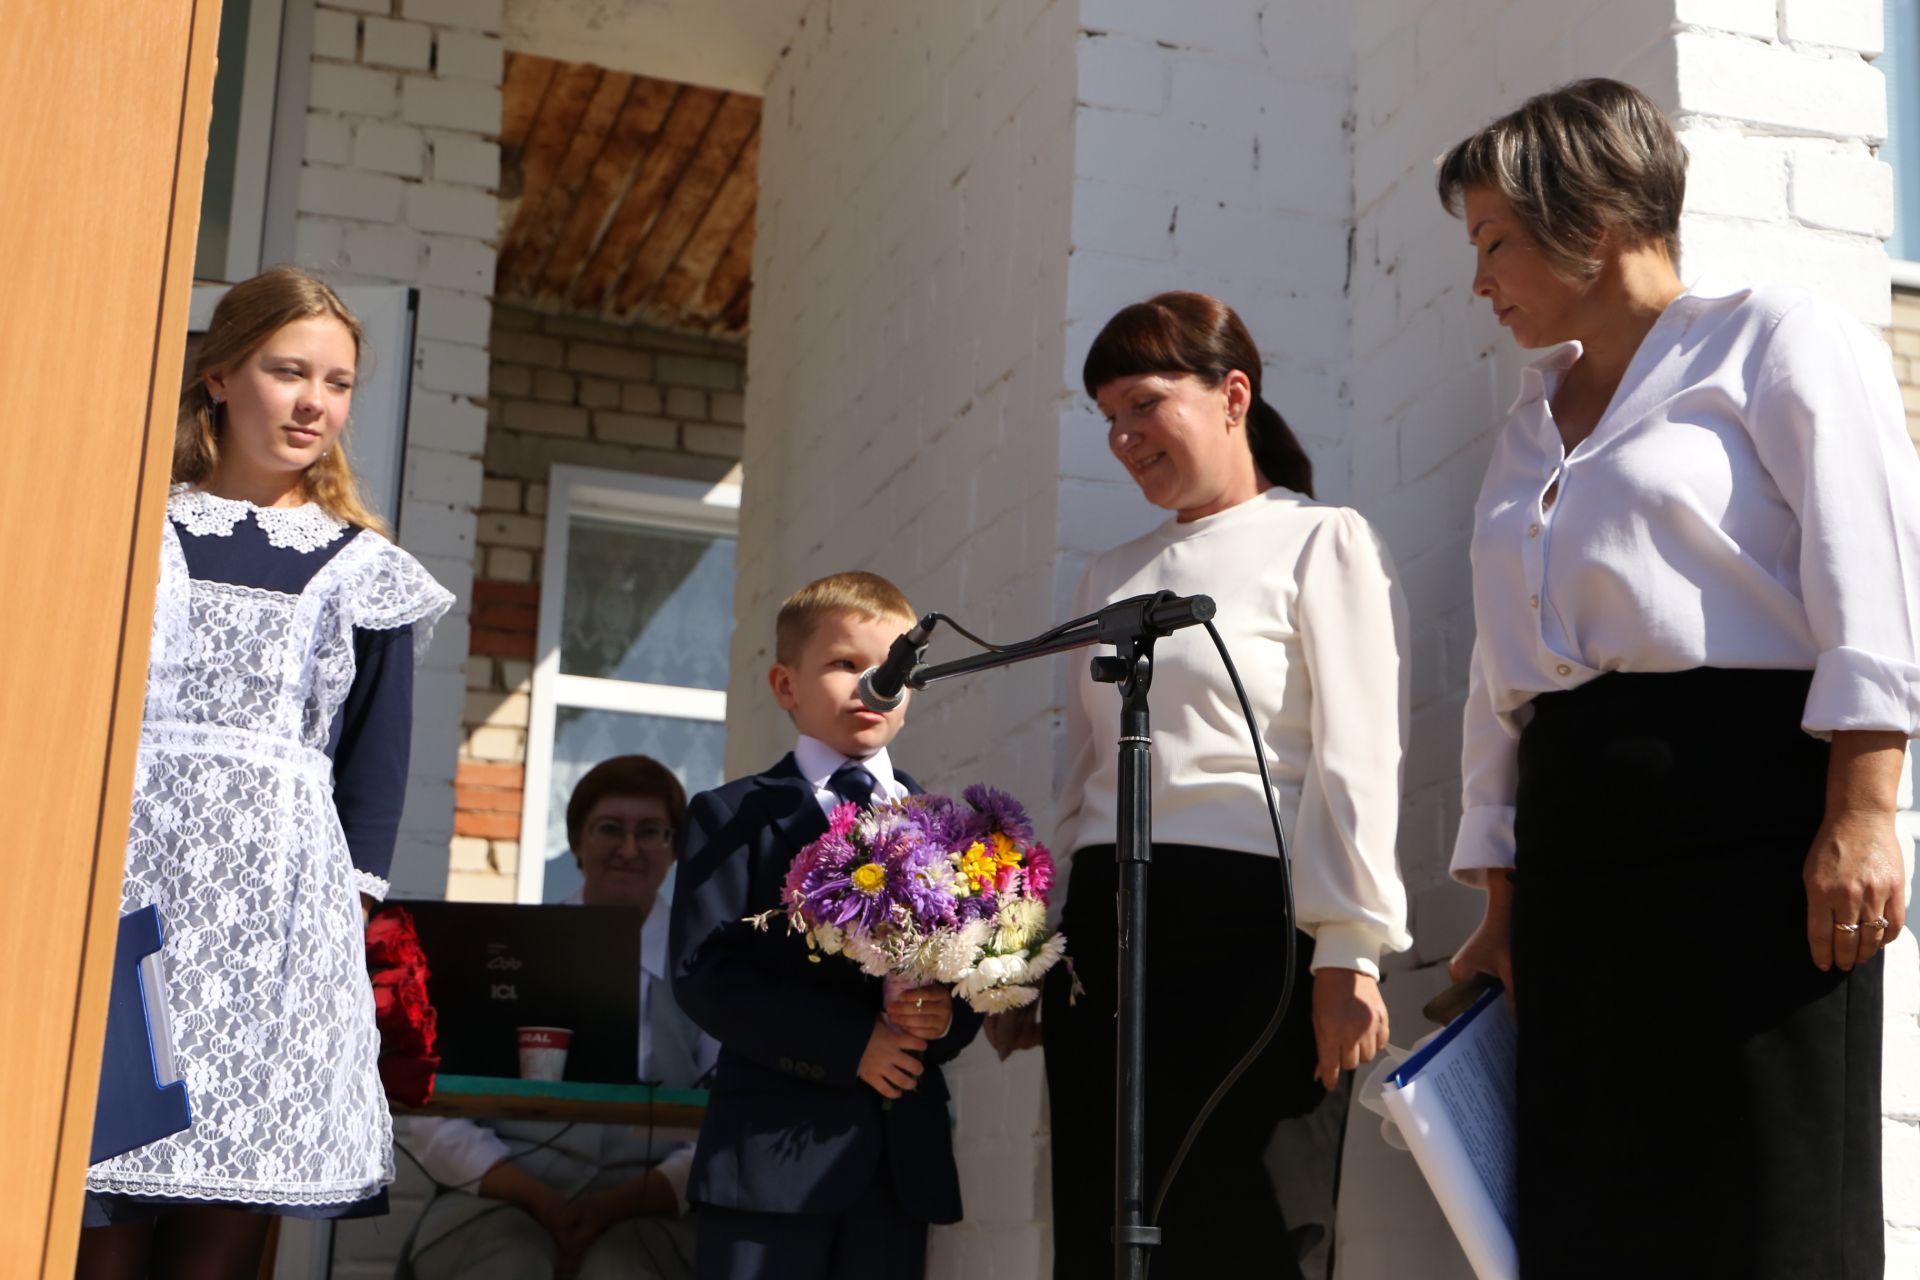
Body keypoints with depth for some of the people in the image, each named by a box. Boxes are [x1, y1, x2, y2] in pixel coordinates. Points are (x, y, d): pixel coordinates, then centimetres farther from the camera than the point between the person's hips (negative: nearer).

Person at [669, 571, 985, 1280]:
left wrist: (947, 1017, -12)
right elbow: (705, 973, -8)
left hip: (904, 1150, 4)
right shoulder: (735, 817, 3)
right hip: (776, 1142, -4)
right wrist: (850, 1044, -16)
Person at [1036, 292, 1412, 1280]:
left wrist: (1348, 957, -14)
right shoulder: (1111, 577, 20)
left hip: (1244, 916, -6)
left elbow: (1356, 757, -7)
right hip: (1105, 920, 6)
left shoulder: (1319, 541, 2)